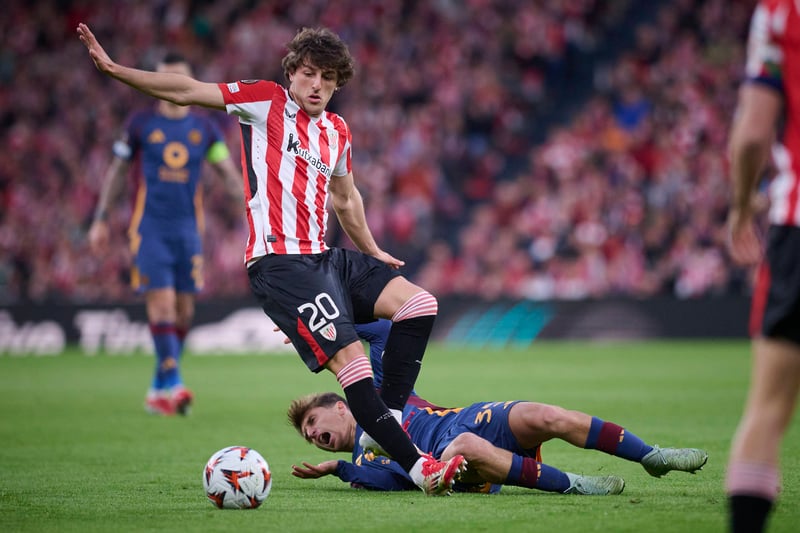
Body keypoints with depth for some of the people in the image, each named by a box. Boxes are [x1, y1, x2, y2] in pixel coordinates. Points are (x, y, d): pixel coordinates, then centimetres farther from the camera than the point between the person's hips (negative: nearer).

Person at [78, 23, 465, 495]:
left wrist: (373, 252, 42)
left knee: (420, 304, -4)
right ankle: (417, 466, -18)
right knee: (349, 357, -18)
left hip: (325, 257, 8)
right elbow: (188, 91, -6)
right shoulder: (267, 101, 0)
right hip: (280, 261, -8)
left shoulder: (337, 132, 18)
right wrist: (114, 69, -14)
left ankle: (385, 422, -1)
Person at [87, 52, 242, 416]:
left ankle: (158, 390, 15)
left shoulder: (204, 128, 9)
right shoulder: (140, 124, 3)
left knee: (184, 311, 3)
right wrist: (101, 219, 9)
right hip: (149, 228, -3)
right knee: (162, 303, -15)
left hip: (188, 228, 3)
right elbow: (118, 171, 10)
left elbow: (228, 173, 9)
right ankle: (173, 384, -19)